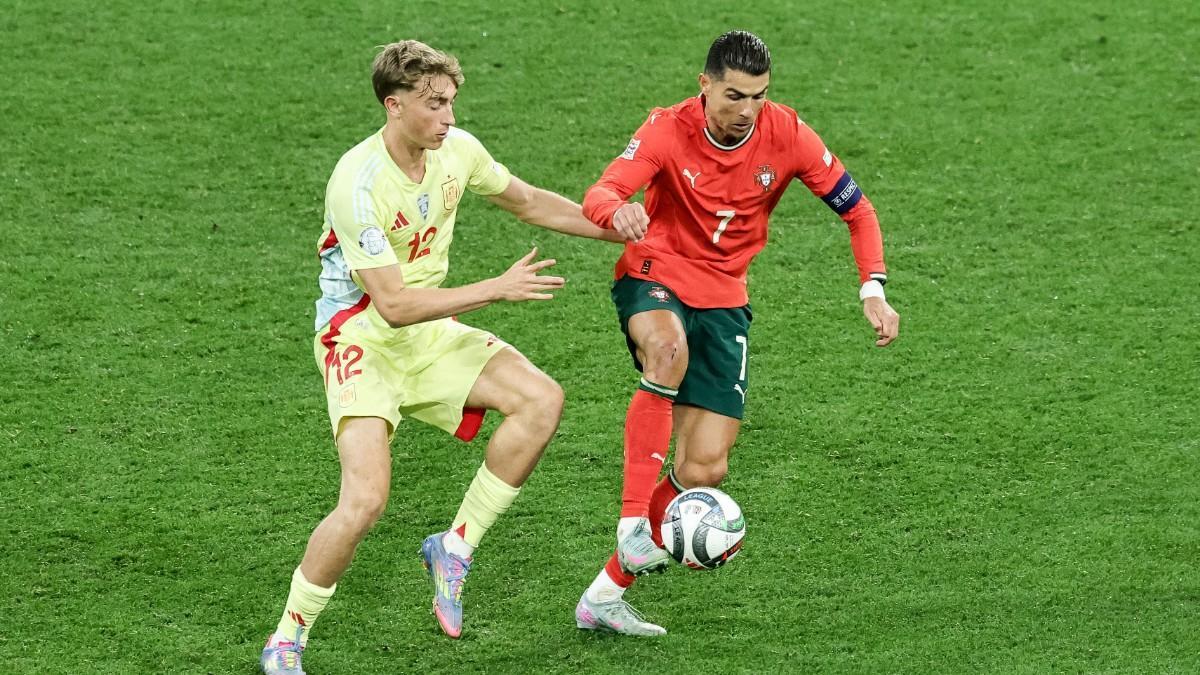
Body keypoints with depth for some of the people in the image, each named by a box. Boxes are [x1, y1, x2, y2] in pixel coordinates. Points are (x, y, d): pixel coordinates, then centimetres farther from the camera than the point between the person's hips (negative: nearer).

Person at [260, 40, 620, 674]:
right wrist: (497, 288, -27)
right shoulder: (357, 184, -26)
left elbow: (528, 202, 15)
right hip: (360, 339, -7)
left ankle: (454, 549, 1)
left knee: (541, 400, -13)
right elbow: (394, 304, -28)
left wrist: (625, 231, 9)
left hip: (430, 334, 7)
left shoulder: (457, 149, -5)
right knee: (365, 499, -22)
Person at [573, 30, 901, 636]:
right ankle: (633, 525, -37)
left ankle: (605, 594, 10)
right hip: (654, 276, -3)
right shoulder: (668, 130, -16)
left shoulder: (786, 135, -10)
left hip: (723, 298, 3)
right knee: (669, 348, -41)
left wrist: (873, 290, -11)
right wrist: (618, 212, -55)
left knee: (705, 468, -6)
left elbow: (856, 209, 2)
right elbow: (599, 196, -30)